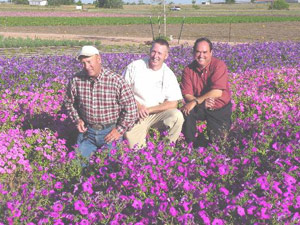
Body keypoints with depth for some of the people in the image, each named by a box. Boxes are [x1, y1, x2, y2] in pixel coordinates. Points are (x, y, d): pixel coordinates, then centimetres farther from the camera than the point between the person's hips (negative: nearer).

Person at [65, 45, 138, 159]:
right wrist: (77, 119, 1)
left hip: (110, 132, -3)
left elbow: (130, 107, -11)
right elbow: (69, 102, 12)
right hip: (87, 131, 3)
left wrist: (120, 130, -11)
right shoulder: (76, 80, -7)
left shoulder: (116, 80, -17)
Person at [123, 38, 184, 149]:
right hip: (135, 114, -1)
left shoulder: (168, 74, -3)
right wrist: (137, 105, -13)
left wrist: (148, 110, -13)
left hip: (157, 114, 2)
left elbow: (173, 103, -7)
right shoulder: (135, 66, -4)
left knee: (177, 116, -27)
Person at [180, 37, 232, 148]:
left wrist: (195, 101, -33)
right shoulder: (189, 70, -7)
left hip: (220, 109, -2)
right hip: (200, 108, 2)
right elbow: (186, 94, -13)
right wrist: (202, 102, -32)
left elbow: (217, 92, -28)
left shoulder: (219, 65, -18)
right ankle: (190, 143, -9)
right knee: (185, 112, -28)